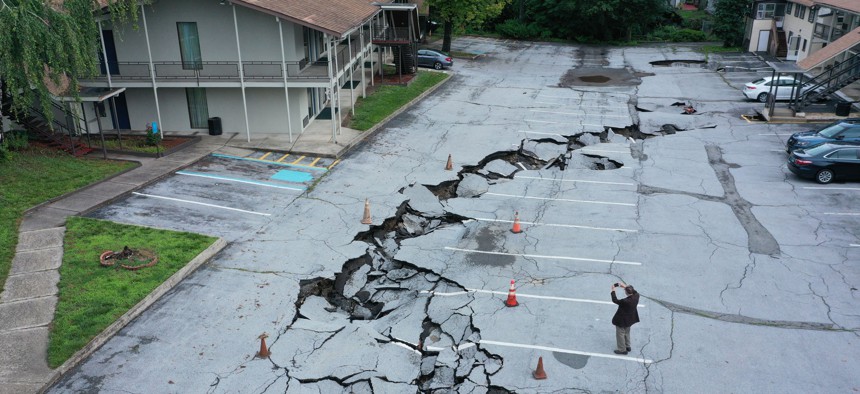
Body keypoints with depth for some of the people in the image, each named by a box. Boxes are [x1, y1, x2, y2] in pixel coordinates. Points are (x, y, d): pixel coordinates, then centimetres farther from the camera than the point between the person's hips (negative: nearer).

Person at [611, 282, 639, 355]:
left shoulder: (625, 301, -38)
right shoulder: (636, 296, -19)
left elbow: (615, 300, -24)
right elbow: (634, 291, 5)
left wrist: (613, 291, -15)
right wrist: (625, 286, 3)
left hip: (622, 320, -8)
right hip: (630, 319, 8)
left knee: (620, 334, 13)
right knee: (627, 332, 29)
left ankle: (622, 349, 25)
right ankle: (627, 346, 44)